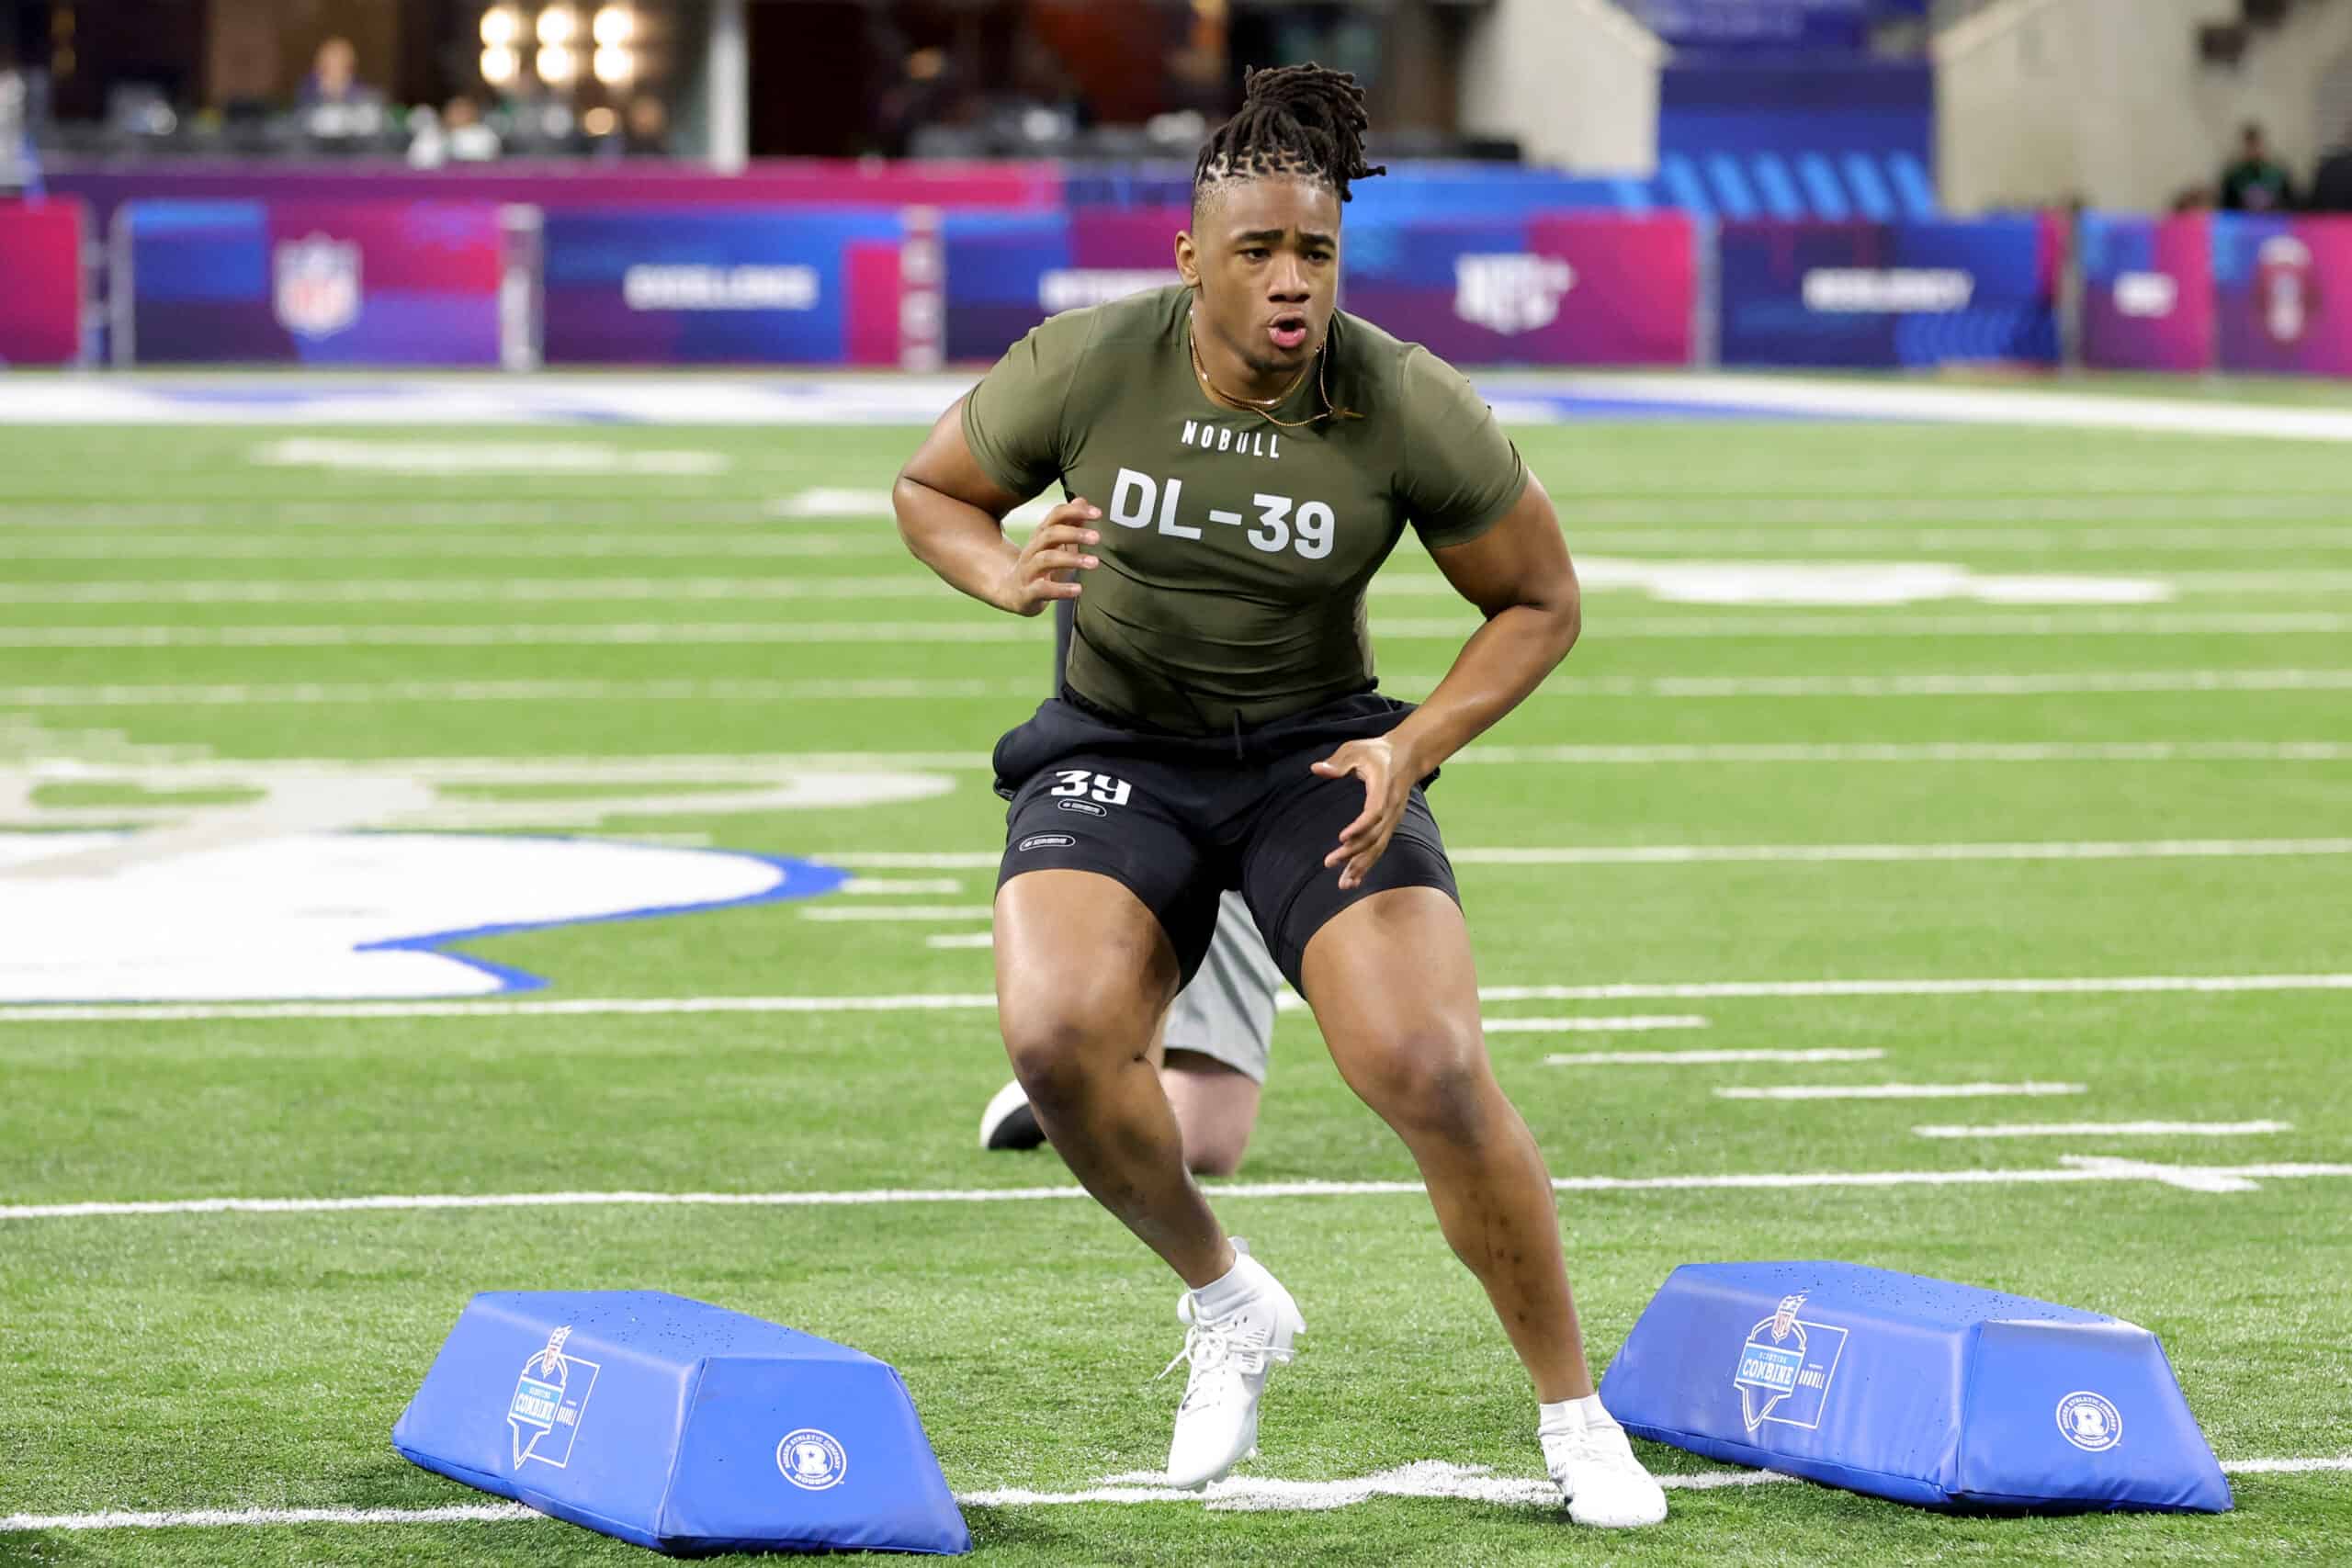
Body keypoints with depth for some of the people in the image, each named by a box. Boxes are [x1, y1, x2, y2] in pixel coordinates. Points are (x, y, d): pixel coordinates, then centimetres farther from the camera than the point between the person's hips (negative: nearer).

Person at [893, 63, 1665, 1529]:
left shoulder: (1410, 406, -16)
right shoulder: (1084, 365, -14)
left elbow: (1542, 603, -2)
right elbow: (930, 490, 5)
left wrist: (1412, 746, -17)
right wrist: (1008, 574, -18)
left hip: (1318, 753, -1)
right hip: (1117, 750, 1)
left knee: (1429, 1066, -21)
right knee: (1059, 1037, -27)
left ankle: (1578, 1417, 0)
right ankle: (1227, 1304, 3)